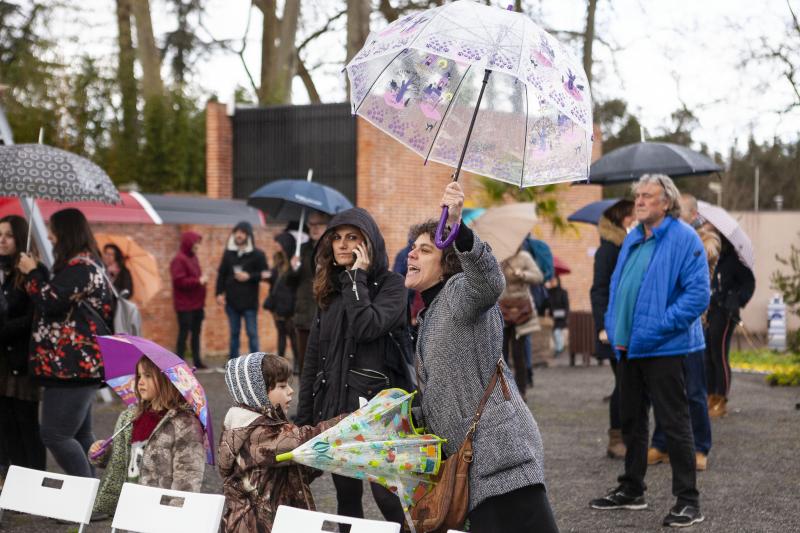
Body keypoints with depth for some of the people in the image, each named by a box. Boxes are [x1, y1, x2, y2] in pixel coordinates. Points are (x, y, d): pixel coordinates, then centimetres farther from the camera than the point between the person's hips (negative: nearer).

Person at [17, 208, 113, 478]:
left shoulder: (79, 267, -14)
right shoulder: (84, 264, 20)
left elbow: (50, 302, -19)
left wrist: (32, 273, -5)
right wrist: (36, 272, 15)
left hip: (72, 366, -11)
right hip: (76, 364, 11)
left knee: (54, 434, -13)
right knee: (80, 435, 14)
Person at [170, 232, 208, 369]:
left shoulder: (193, 257, 14)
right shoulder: (179, 260, -14)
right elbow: (180, 281, -21)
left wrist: (202, 279, 7)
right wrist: (198, 281, -19)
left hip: (197, 303, 9)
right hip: (185, 305, -9)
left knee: (196, 333, 11)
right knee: (184, 333, -6)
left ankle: (197, 361, 17)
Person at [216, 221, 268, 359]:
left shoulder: (257, 254, -3)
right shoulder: (228, 253, 7)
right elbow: (221, 274, 8)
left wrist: (249, 276, -17)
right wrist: (219, 293, 0)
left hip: (249, 302, -3)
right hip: (232, 301, 3)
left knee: (252, 333, 1)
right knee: (234, 333, 12)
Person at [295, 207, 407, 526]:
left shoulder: (390, 284, -3)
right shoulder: (330, 290, 14)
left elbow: (366, 327, -22)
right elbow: (313, 357, 13)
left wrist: (357, 278, -12)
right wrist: (303, 417, 10)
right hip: (333, 407, 6)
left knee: (389, 498, -8)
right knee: (346, 497, 11)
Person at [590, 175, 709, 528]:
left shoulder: (684, 239, -11)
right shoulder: (632, 240, 13)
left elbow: (697, 294, -18)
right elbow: (616, 286, 23)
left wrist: (657, 327, -21)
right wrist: (614, 328, 10)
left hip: (663, 349, -8)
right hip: (627, 348, 8)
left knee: (674, 423, -4)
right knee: (631, 420, 16)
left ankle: (688, 502, 2)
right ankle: (631, 490, 29)